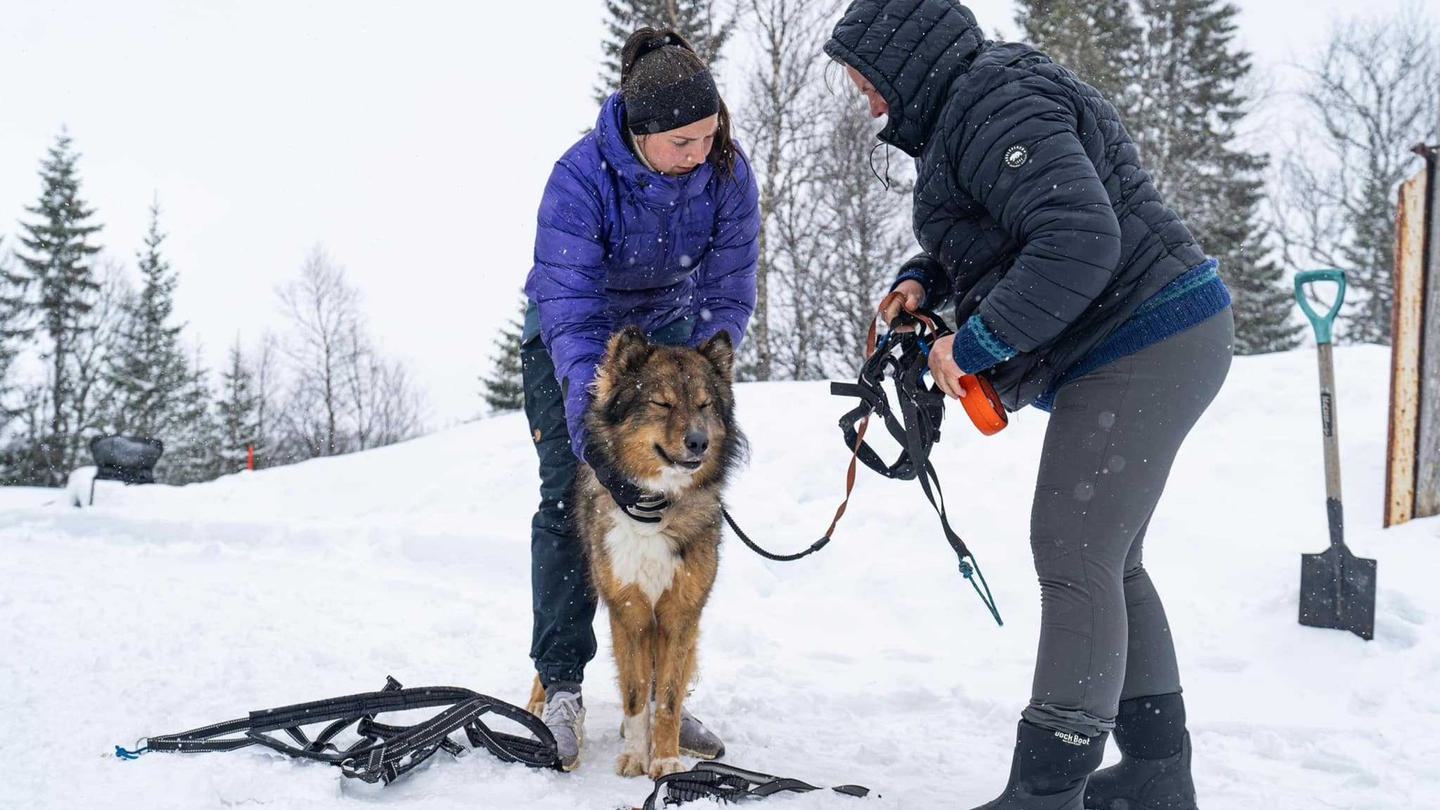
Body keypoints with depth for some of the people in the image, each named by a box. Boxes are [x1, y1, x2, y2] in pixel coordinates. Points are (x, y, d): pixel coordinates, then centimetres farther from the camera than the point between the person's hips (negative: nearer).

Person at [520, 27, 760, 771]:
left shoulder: (728, 172, -22)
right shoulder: (581, 177, -32)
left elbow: (728, 294, -16)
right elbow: (573, 316, -36)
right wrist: (597, 436, -45)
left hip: (668, 337, 3)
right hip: (569, 341, -2)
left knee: (675, 500, -6)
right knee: (571, 498, -12)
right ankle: (560, 688, -1)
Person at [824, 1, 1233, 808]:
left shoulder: (996, 105, -17)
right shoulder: (972, 106, 17)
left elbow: (1079, 240, -29)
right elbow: (990, 232, 29)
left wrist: (976, 345, -22)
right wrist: (921, 280, 8)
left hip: (1141, 346, -11)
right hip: (1149, 346, 11)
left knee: (1074, 559, -11)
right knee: (1106, 560, 15)